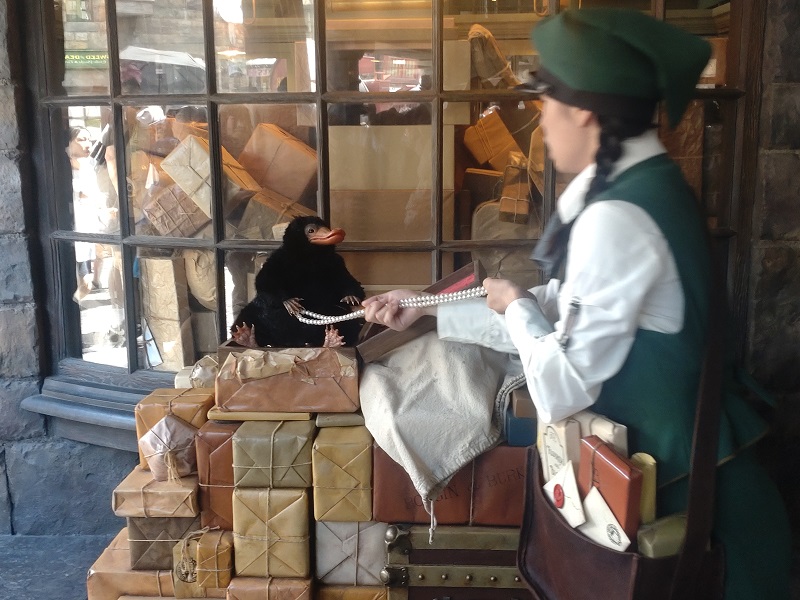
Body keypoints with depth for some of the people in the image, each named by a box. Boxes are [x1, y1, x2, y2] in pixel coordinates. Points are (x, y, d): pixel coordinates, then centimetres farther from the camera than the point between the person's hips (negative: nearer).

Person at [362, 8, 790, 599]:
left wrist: (512, 307, -8)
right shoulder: (643, 184, 2)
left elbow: (560, 389, -25)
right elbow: (557, 313, 7)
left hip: (667, 477, -8)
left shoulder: (616, 218, -27)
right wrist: (426, 309, 9)